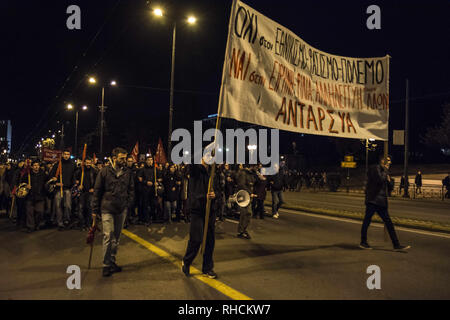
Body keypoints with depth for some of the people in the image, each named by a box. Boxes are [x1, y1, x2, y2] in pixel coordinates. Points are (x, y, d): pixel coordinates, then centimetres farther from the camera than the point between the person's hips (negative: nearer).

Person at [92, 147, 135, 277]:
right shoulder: (104, 172, -2)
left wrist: (128, 204, 0)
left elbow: (131, 190, 12)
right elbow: (97, 191, 1)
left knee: (117, 237, 11)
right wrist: (95, 210, 0)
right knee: (108, 235, -8)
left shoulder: (128, 173, 5)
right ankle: (106, 265, 2)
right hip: (107, 209, -3)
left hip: (121, 209, 3)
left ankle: (112, 262, 24)